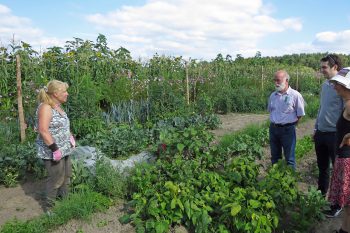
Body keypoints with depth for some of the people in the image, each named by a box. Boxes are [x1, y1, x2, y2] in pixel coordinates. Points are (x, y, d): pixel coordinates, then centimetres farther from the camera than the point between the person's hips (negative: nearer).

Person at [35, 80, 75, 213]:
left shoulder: (58, 106, 10)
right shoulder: (45, 107, -18)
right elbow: (43, 130, -25)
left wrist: (71, 138, 12)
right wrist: (55, 149, -24)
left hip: (64, 150, 9)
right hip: (52, 152, -9)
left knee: (66, 176, 17)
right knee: (56, 179, -2)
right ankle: (49, 207, 15)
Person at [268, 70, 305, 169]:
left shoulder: (295, 95, -11)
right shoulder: (273, 95, 5)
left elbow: (300, 114, -6)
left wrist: (290, 123, -2)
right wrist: (274, 123, 10)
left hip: (287, 129, -5)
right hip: (273, 128, 5)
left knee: (289, 158, 5)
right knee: (275, 157, 17)